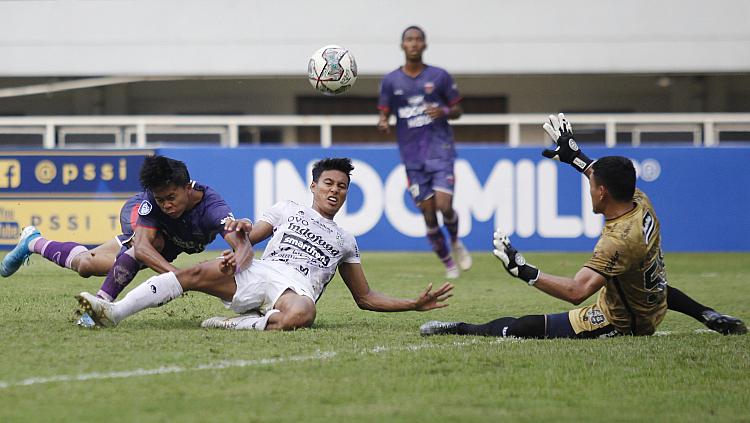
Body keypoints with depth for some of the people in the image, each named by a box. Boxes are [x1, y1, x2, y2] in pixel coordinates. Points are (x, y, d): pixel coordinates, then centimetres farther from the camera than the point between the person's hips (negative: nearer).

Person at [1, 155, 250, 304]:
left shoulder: (212, 208, -46)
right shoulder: (152, 198, -42)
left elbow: (242, 245, -60)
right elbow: (142, 246, -53)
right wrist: (175, 273, -72)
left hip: (171, 244, 2)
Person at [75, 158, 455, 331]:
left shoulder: (344, 241, 31)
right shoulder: (288, 210, 28)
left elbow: (366, 298, 32)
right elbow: (245, 237, 19)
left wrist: (415, 305, 20)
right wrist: (239, 237, -8)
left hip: (296, 289, 0)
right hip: (256, 274, 0)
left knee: (301, 314, -42)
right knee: (195, 274, -28)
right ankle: (113, 312, -37)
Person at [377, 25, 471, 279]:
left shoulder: (439, 76, 2)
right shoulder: (391, 81, 5)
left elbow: (458, 110, 10)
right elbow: (384, 114, 8)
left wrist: (444, 111, -13)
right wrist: (383, 125, -16)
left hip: (441, 150, -1)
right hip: (413, 158, 1)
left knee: (444, 206, -16)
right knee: (428, 214, -1)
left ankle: (456, 242, 16)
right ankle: (447, 263, 18)